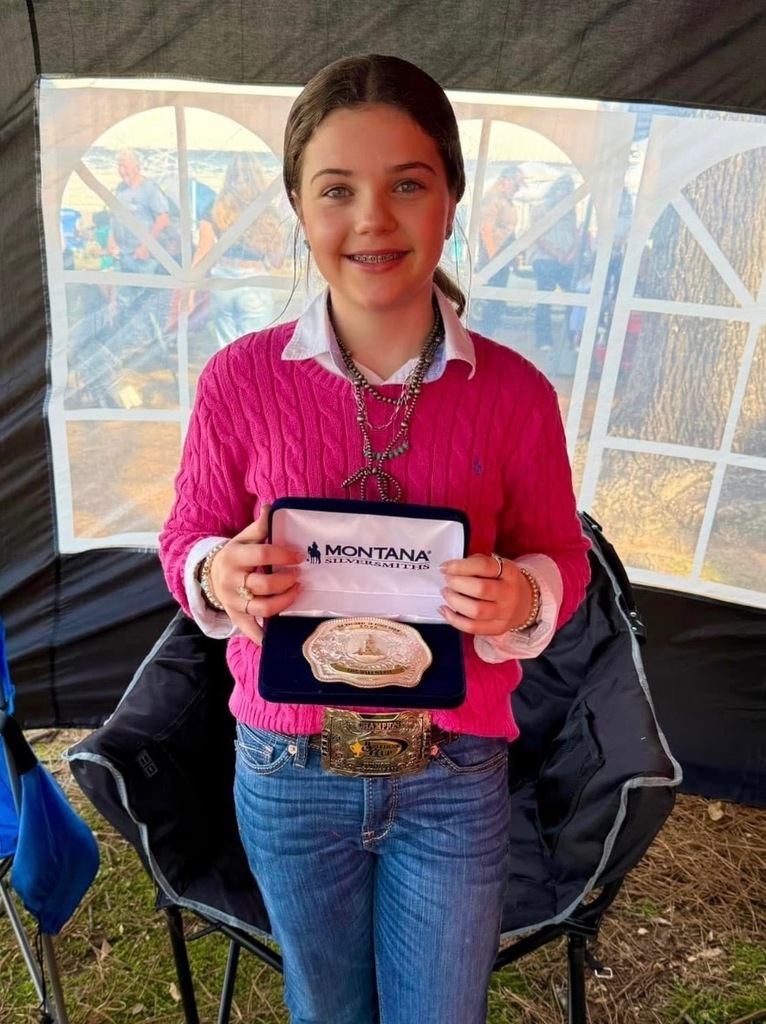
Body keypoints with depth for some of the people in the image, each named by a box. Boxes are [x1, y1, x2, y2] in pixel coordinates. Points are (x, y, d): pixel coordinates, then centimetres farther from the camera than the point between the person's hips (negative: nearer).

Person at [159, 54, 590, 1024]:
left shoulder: (515, 392, -12)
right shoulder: (240, 379, -12)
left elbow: (562, 558, -1)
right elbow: (184, 543, -1)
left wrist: (522, 598, -23)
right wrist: (219, 577, -24)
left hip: (454, 777, 0)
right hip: (288, 771, 1)